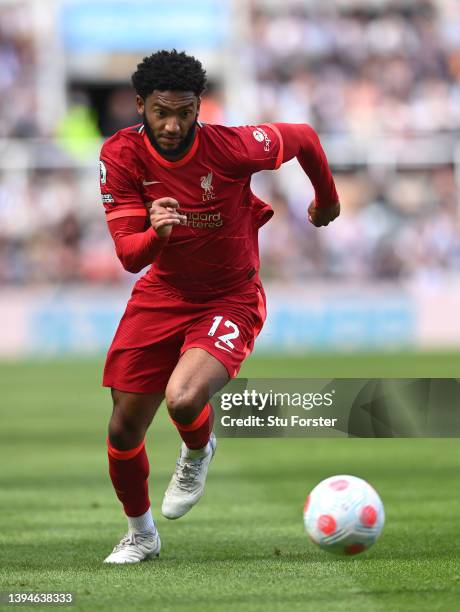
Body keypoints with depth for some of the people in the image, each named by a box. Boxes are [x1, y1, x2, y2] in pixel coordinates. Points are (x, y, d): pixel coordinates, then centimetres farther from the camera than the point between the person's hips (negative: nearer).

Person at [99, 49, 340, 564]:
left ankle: (198, 452, 9)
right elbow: (129, 256, -18)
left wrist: (327, 200, 16)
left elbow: (303, 137, -2)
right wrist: (156, 233, -42)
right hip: (161, 295, 4)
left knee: (183, 399, -30)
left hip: (231, 299, -3)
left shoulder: (231, 146, -22)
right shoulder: (121, 155, -15)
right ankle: (140, 534, 32)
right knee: (123, 430, 3)